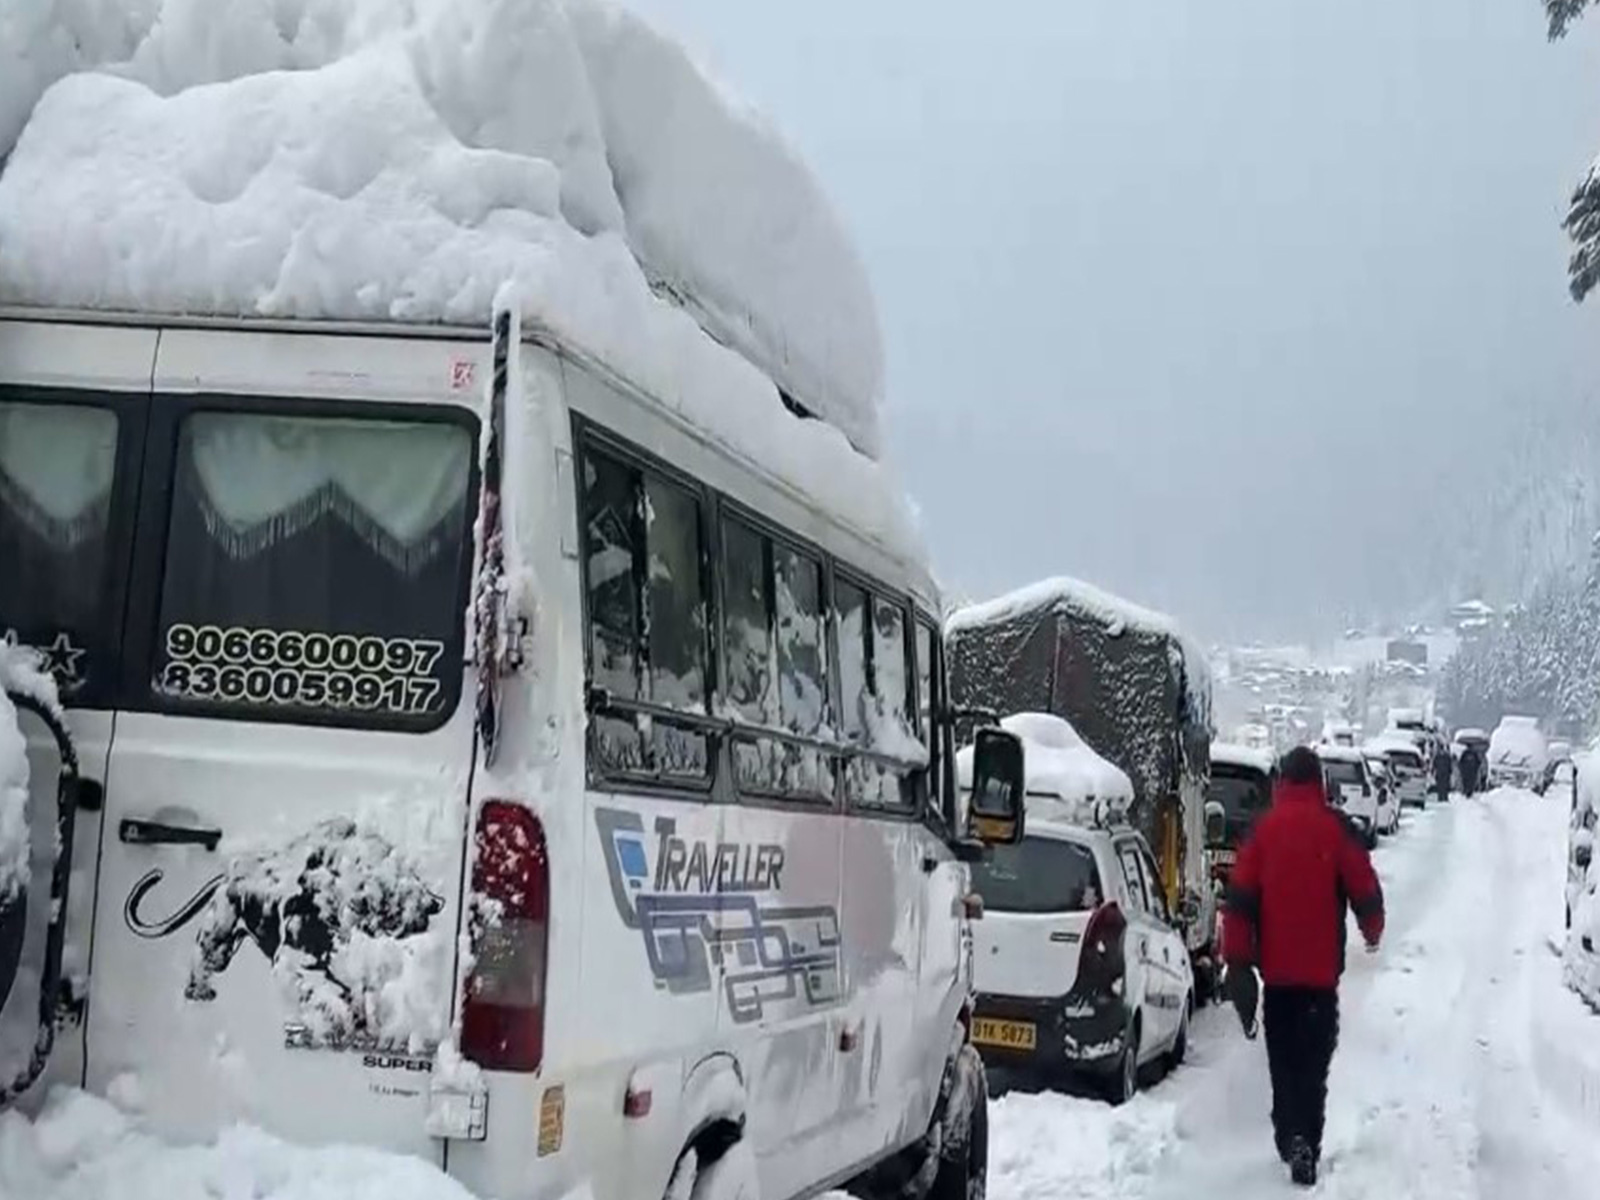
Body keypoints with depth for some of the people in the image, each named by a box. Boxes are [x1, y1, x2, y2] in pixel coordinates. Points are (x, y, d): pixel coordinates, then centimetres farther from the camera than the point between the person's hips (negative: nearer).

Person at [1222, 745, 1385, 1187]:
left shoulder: (1263, 829, 0)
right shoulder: (1336, 827, -5)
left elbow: (1240, 898, -3)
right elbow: (1365, 889, -2)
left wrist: (1237, 960, 1)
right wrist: (1372, 930, 19)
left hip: (1276, 968, 1)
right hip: (1321, 968, -1)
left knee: (1283, 1059, 14)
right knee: (1313, 1062, 2)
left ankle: (1291, 1136, 2)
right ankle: (1307, 1150, -8)